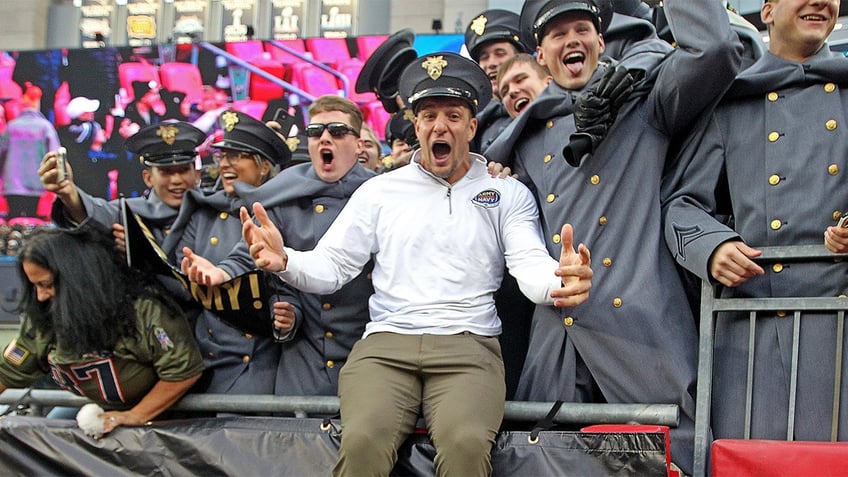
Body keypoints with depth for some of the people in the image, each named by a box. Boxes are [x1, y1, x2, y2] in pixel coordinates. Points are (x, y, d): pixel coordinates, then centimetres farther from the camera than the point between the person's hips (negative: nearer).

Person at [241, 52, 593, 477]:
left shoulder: (508, 193, 14)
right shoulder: (380, 191, 17)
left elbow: (531, 267, 1)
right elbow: (330, 266, 12)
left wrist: (561, 280, -25)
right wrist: (284, 261, -11)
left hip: (468, 346, -1)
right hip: (386, 343, 1)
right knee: (363, 441, -31)